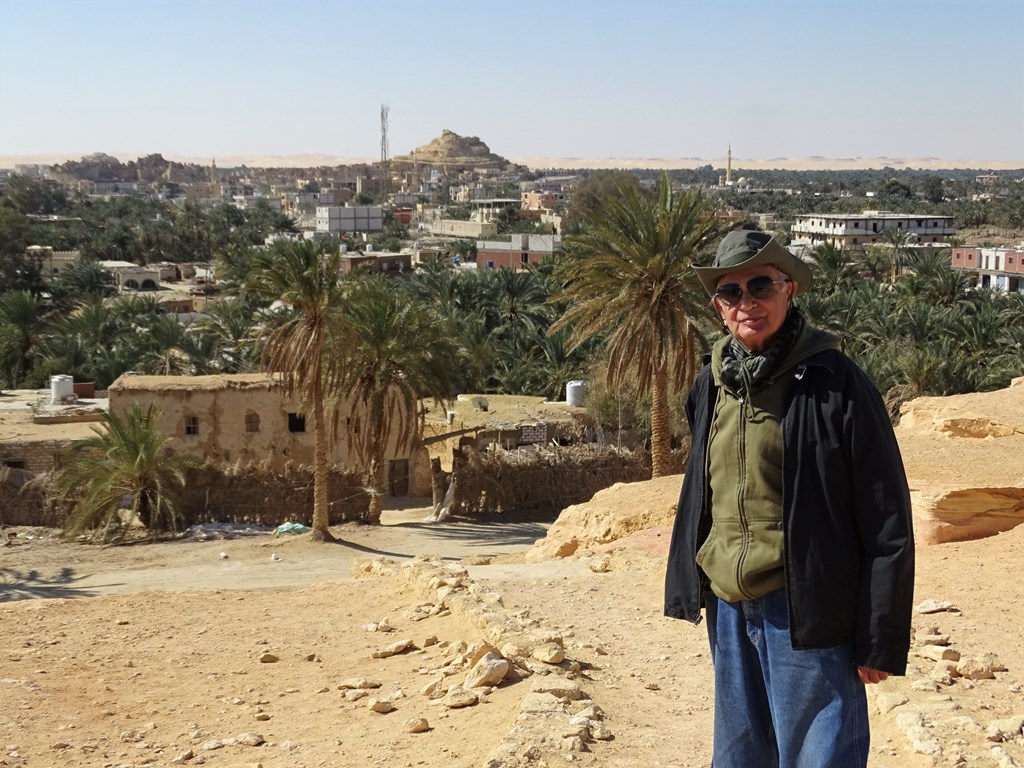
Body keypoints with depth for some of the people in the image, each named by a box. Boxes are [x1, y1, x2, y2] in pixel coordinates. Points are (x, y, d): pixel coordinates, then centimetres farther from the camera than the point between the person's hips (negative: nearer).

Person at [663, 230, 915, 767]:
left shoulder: (835, 383, -12)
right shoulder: (712, 385, 7)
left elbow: (887, 524, -12)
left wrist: (881, 640, -12)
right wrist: (688, 589, 15)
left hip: (806, 615, -6)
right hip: (729, 610, 6)